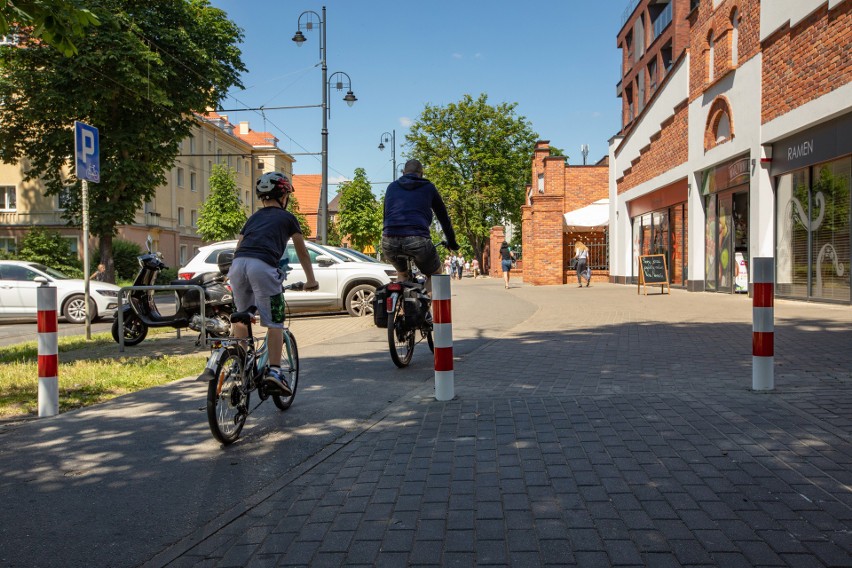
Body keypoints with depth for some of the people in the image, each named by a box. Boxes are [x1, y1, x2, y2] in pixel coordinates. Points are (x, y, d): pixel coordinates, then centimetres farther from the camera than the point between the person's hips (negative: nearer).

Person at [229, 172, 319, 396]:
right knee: (274, 323, 2)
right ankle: (274, 372, -6)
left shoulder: (253, 217, 31)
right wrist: (311, 280, 35)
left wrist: (237, 273, 42)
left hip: (238, 265, 5)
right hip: (262, 266, -5)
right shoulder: (287, 217, 20)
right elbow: (302, 252, 25)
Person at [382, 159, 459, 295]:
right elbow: (443, 216, 26)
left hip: (389, 241, 3)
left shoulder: (392, 187, 25)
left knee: (402, 273, 33)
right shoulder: (429, 188, 20)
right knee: (435, 274, 23)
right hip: (417, 241, -3)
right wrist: (451, 242, 38)